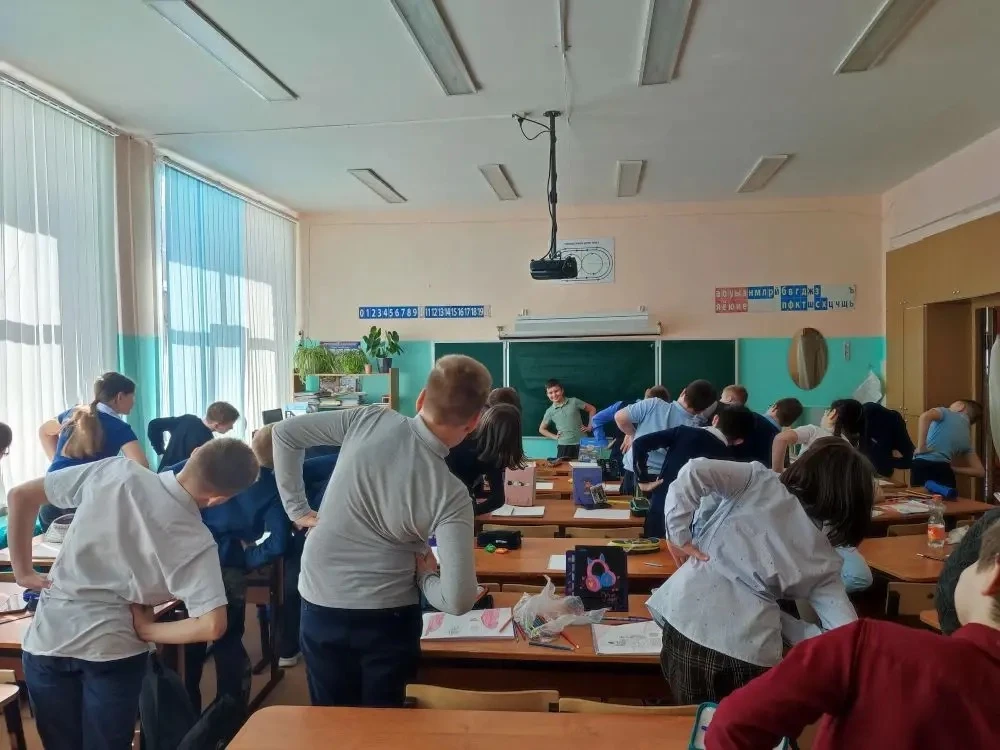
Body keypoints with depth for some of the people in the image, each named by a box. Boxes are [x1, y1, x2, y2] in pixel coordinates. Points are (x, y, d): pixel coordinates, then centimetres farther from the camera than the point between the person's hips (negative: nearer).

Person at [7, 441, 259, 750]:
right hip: (112, 650, -3)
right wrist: (146, 630, -7)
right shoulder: (195, 542, -15)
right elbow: (212, 626, -23)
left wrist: (23, 571, 5)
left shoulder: (116, 470, -10)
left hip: (46, 641, 4)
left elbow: (20, 495, -3)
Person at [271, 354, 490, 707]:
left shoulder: (369, 420, -12)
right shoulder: (450, 494, -19)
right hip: (385, 617, -3)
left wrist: (297, 508, 6)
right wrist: (425, 576, -1)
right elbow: (459, 600, -22)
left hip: (319, 606, 3)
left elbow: (283, 432, 0)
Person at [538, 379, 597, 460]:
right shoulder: (550, 411, 4)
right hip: (564, 445, 1)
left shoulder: (574, 402, 0)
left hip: (581, 443, -1)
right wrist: (554, 436, 5)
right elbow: (541, 429, 17)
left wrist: (589, 426, 5)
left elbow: (592, 409, 10)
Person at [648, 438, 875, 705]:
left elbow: (695, 471, -10)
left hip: (686, 616, 0)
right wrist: (777, 616, 12)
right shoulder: (823, 560, 11)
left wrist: (679, 535, -2)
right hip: (748, 649, 0)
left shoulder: (760, 481, 6)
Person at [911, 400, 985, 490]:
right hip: (944, 470, 4)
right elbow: (980, 471, 22)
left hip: (923, 466, -4)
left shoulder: (946, 413, 13)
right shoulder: (967, 439, 25)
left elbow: (925, 416, -14)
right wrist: (951, 468, 18)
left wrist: (921, 447, -11)